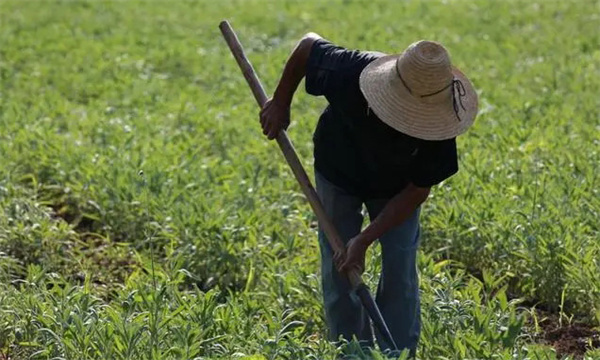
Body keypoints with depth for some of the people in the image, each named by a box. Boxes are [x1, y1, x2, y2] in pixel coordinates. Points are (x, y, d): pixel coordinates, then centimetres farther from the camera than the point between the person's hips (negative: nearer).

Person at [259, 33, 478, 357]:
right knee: (338, 272, 1)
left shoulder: (437, 125, -37)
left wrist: (365, 240, -29)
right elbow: (308, 45, -20)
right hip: (338, 174, 0)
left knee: (400, 272, -6)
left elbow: (418, 190, -25)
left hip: (395, 189, 0)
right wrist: (280, 103, -11)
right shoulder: (350, 73, -41)